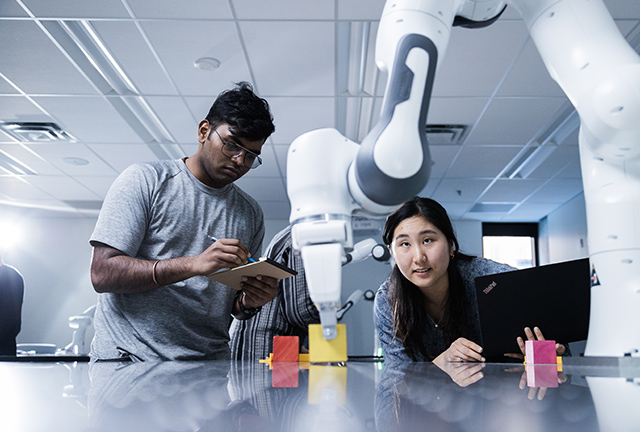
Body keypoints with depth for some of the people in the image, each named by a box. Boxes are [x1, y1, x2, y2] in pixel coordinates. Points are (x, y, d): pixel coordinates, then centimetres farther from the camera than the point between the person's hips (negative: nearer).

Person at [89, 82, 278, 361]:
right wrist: (193, 264, -18)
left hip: (208, 364, 5)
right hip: (127, 359, -5)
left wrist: (248, 303, -5)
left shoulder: (251, 214, 15)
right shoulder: (144, 181, 2)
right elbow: (102, 273, -8)